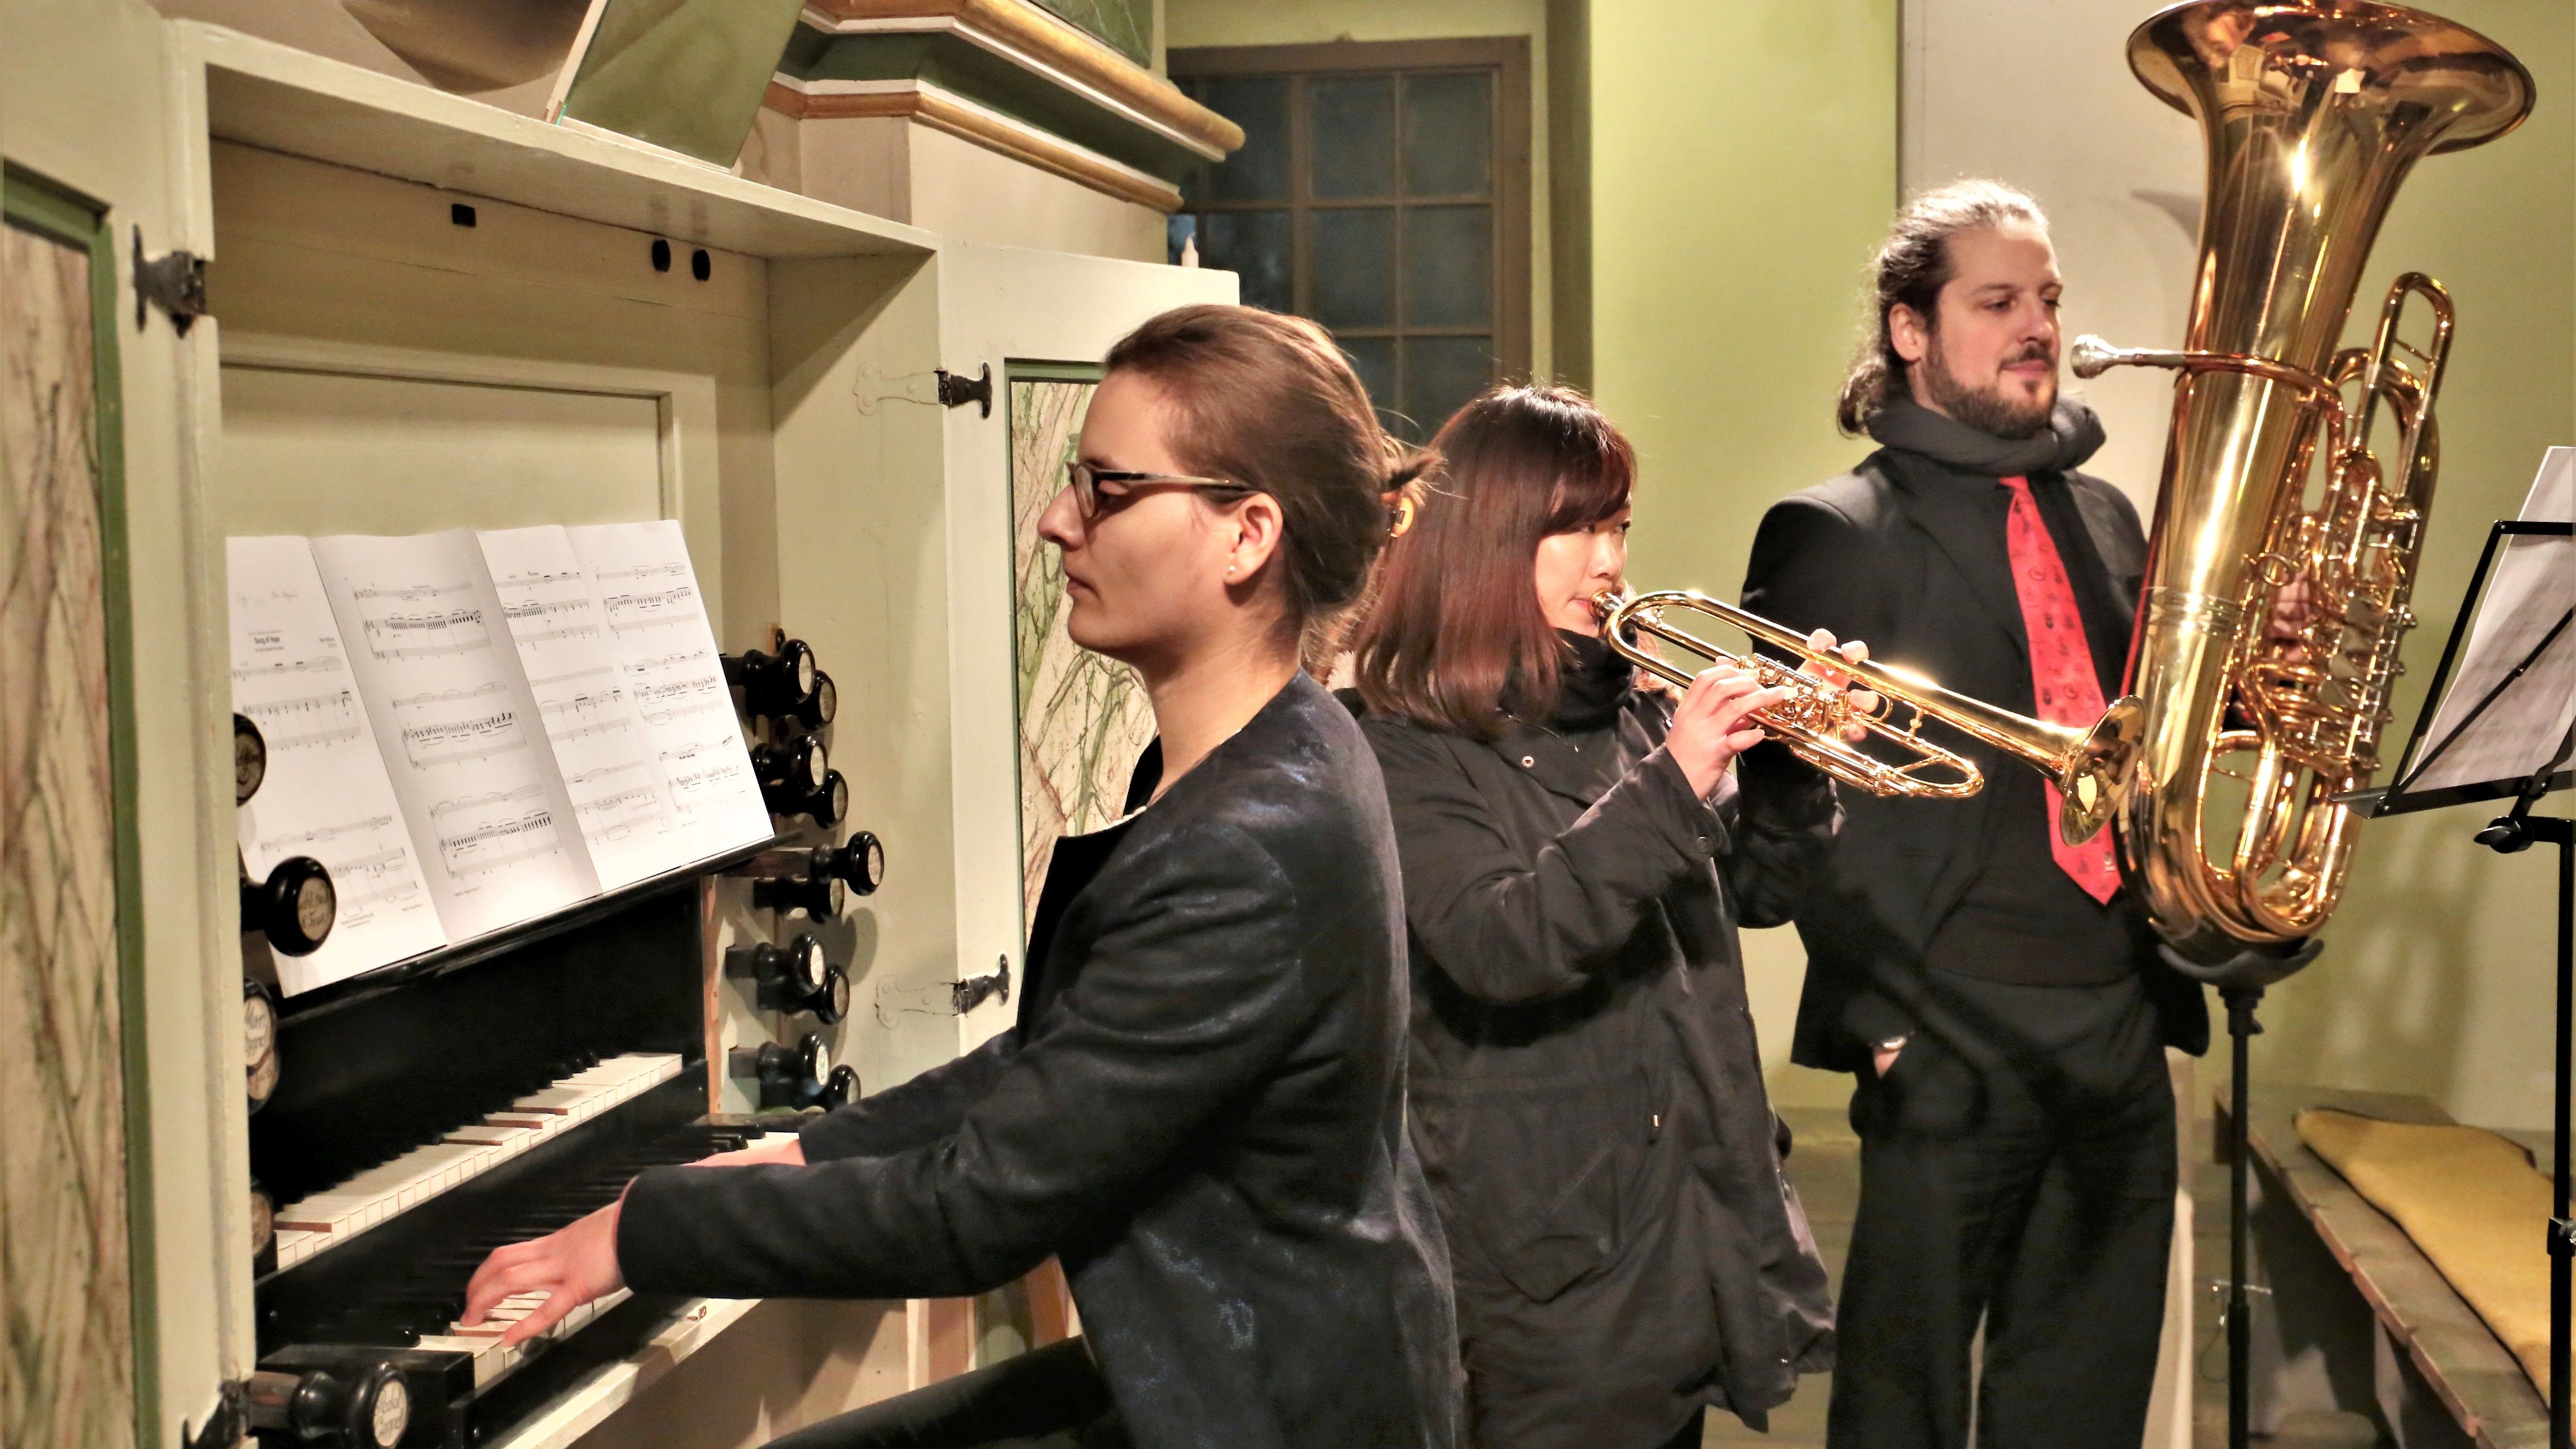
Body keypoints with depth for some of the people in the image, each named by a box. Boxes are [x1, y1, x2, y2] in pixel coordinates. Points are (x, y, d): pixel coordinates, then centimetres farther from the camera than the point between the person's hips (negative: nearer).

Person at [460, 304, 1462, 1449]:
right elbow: (1056, 1057, 13)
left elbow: (980, 1212, -25)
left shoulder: (1247, 859, -28)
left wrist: (646, 1232, -16)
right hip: (1209, 1355, 9)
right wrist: (816, 1151, 8)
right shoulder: (1272, 754, 3)